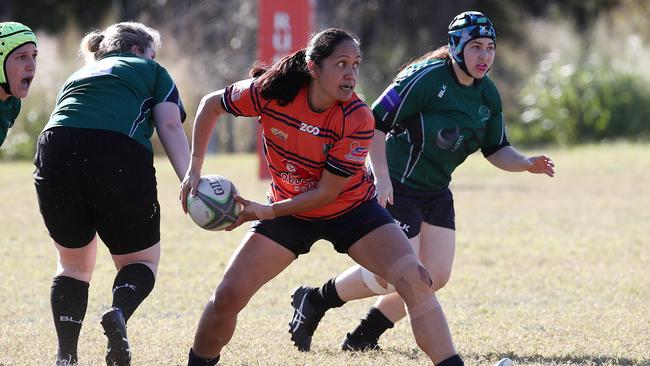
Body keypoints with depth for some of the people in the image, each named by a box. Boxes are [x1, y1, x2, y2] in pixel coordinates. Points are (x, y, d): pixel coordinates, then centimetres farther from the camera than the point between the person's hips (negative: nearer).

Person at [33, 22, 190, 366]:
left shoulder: (78, 76, 35)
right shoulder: (150, 71, 23)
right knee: (141, 259, 16)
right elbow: (170, 126, 6)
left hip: (55, 154, 3)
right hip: (121, 160, -3)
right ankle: (119, 312, -16)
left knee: (73, 262, 23)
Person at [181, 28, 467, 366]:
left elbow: (327, 193, -21)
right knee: (227, 296, -9)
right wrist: (194, 169, -7)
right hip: (287, 209, 1)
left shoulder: (357, 119, -25)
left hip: (351, 209, -1)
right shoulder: (271, 92, -21)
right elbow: (211, 104, -3)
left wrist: (267, 211, -25)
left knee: (415, 280, -21)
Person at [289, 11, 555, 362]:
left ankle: (363, 336, 14)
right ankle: (316, 299, 9)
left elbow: (496, 150, 11)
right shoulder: (426, 78, -19)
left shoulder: (488, 95, 4)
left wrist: (527, 163, -9)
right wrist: (382, 178, -26)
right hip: (396, 187, -8)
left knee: (435, 277, 0)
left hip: (436, 193, 8)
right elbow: (374, 122, -19)